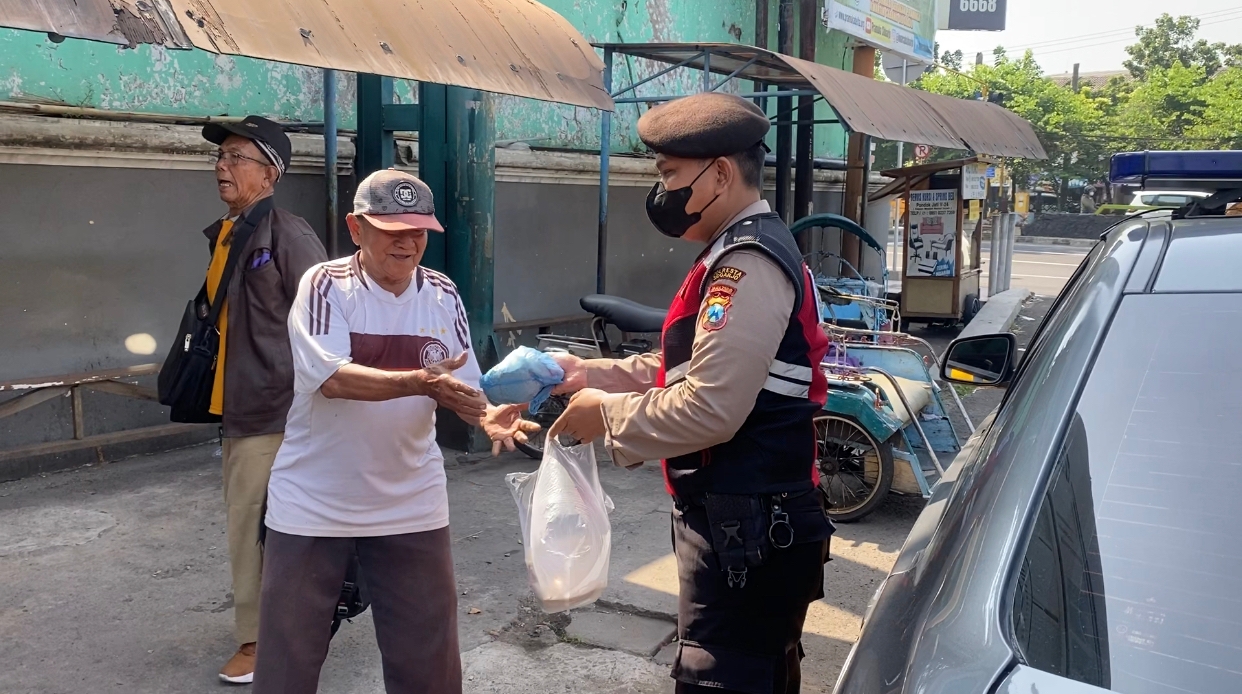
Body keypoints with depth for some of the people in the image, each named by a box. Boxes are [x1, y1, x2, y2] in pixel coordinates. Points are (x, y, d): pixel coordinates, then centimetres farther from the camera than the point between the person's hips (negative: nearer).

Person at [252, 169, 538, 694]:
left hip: (411, 505, 3)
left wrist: (486, 416, -21)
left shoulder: (443, 297, 0)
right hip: (313, 504, -3)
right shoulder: (324, 286, -13)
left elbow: (460, 386, 1)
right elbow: (333, 378, -26)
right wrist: (419, 382, -39)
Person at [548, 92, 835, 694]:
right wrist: (592, 374, 9)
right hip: (750, 518, 11)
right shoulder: (742, 252, 15)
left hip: (743, 528, -11)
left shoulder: (749, 265, -19)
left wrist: (608, 415, -14)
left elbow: (710, 407, -27)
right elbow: (688, 364, 19)